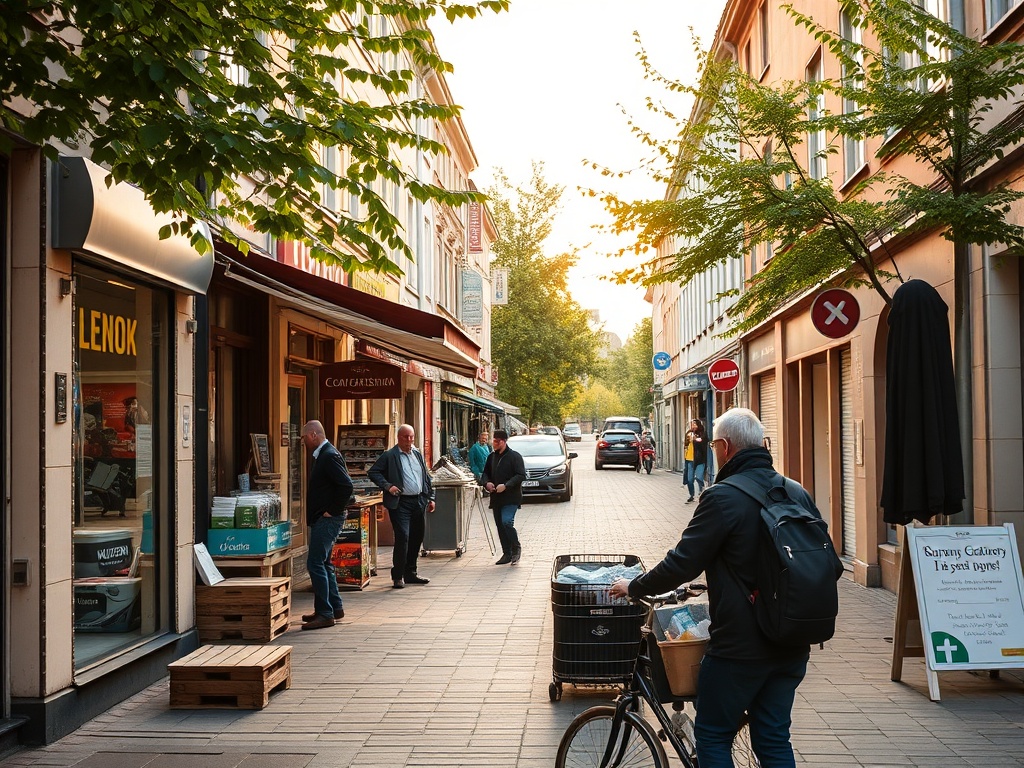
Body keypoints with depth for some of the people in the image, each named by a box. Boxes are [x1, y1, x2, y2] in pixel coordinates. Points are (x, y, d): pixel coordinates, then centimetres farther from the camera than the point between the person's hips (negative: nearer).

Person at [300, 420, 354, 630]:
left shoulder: (330, 456, -16)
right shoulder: (322, 455, 15)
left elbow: (346, 486, -25)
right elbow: (343, 485, 23)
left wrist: (333, 510, -18)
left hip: (328, 519, -11)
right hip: (322, 519, 11)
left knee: (315, 563, -11)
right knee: (323, 563, 16)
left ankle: (325, 614, -8)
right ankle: (335, 607, 25)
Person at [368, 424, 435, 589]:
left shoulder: (418, 455, 15)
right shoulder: (389, 456, -3)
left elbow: (426, 478, 21)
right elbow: (373, 473, -6)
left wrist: (430, 498, 16)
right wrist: (387, 486, -16)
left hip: (419, 502, 6)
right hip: (400, 503, -6)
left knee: (417, 538, 11)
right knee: (402, 536, -13)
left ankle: (410, 573, 23)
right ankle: (398, 576, -3)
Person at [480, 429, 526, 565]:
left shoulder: (515, 456, -6)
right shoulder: (491, 457, 14)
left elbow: (521, 475, -12)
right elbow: (485, 474, 22)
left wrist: (506, 485, -20)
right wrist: (487, 483, -1)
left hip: (511, 498, -7)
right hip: (496, 498, 7)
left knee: (507, 522, -20)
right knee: (500, 526, 8)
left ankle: (516, 548, -1)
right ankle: (507, 554, 18)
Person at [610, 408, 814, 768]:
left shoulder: (723, 499, -17)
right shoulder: (797, 493, 5)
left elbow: (681, 565, -16)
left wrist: (633, 587, 0)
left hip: (740, 647, -7)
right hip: (792, 644, 7)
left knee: (713, 737, 10)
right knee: (774, 738, 15)